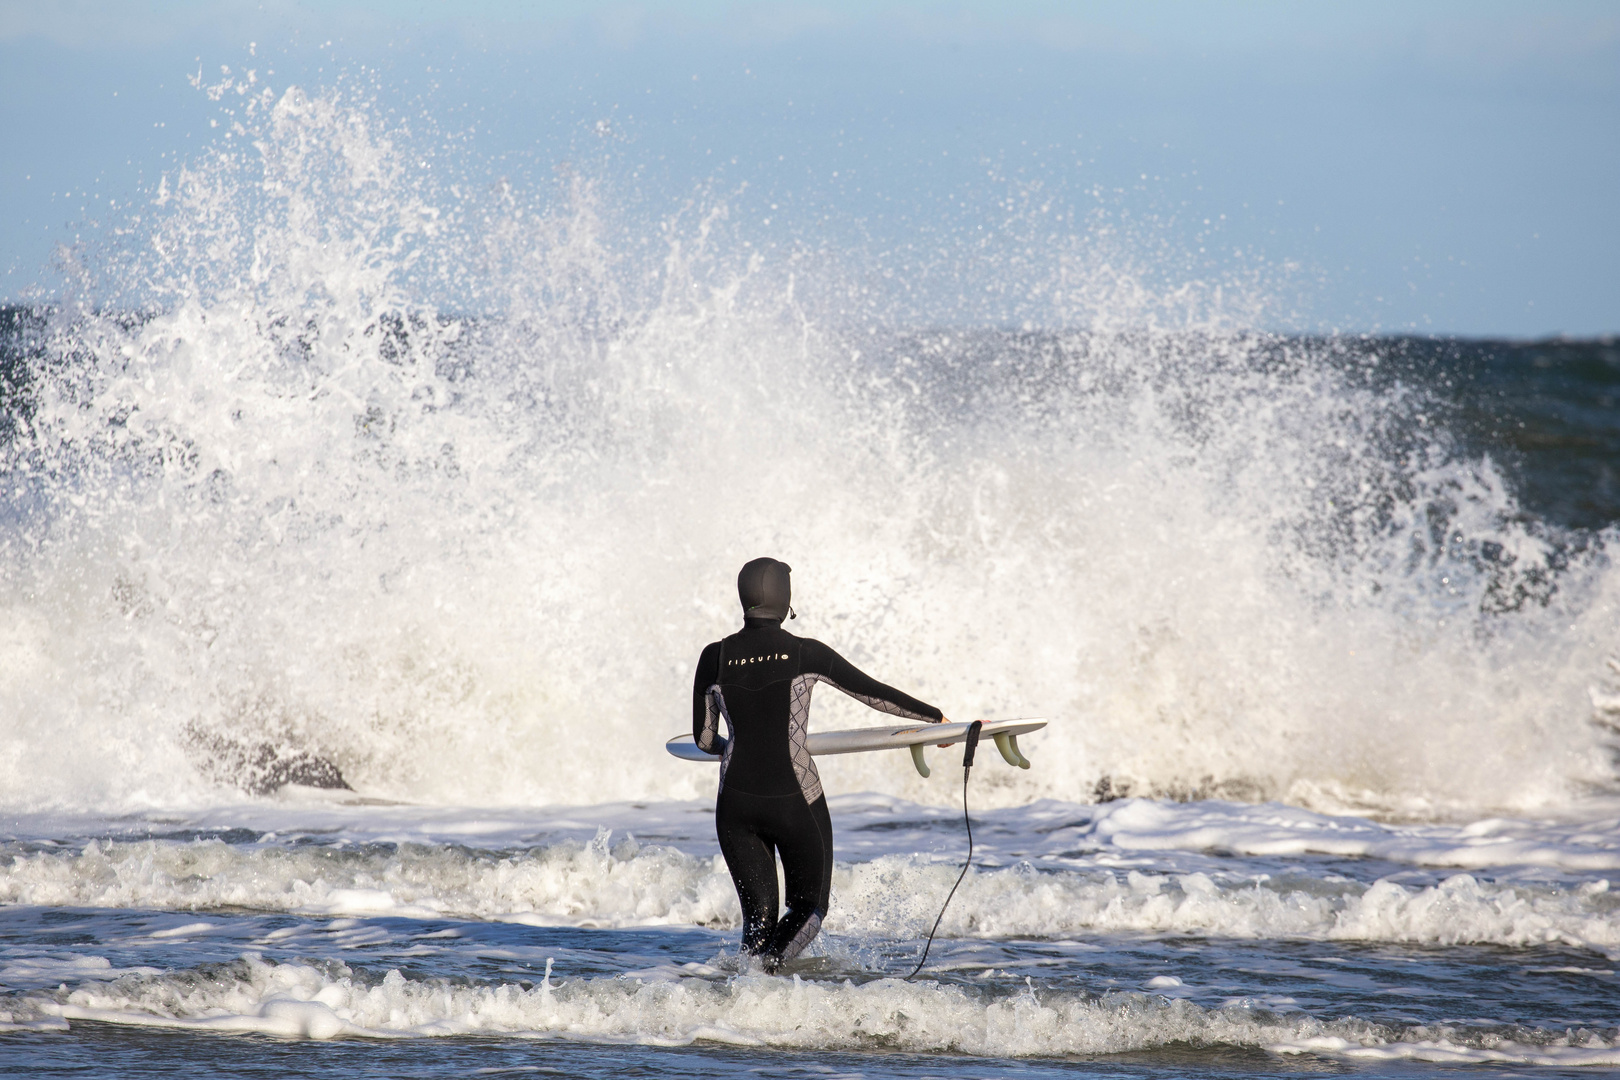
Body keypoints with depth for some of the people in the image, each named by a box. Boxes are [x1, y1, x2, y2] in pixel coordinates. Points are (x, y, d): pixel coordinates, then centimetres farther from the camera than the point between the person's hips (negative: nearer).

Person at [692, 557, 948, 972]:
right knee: (808, 909, 13)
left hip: (736, 804, 2)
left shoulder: (714, 658, -2)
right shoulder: (806, 654, -8)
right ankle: (769, 958, -18)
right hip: (795, 801, -2)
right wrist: (934, 716, 15)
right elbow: (875, 693, 1)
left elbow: (704, 739, 8)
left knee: (758, 917, 13)